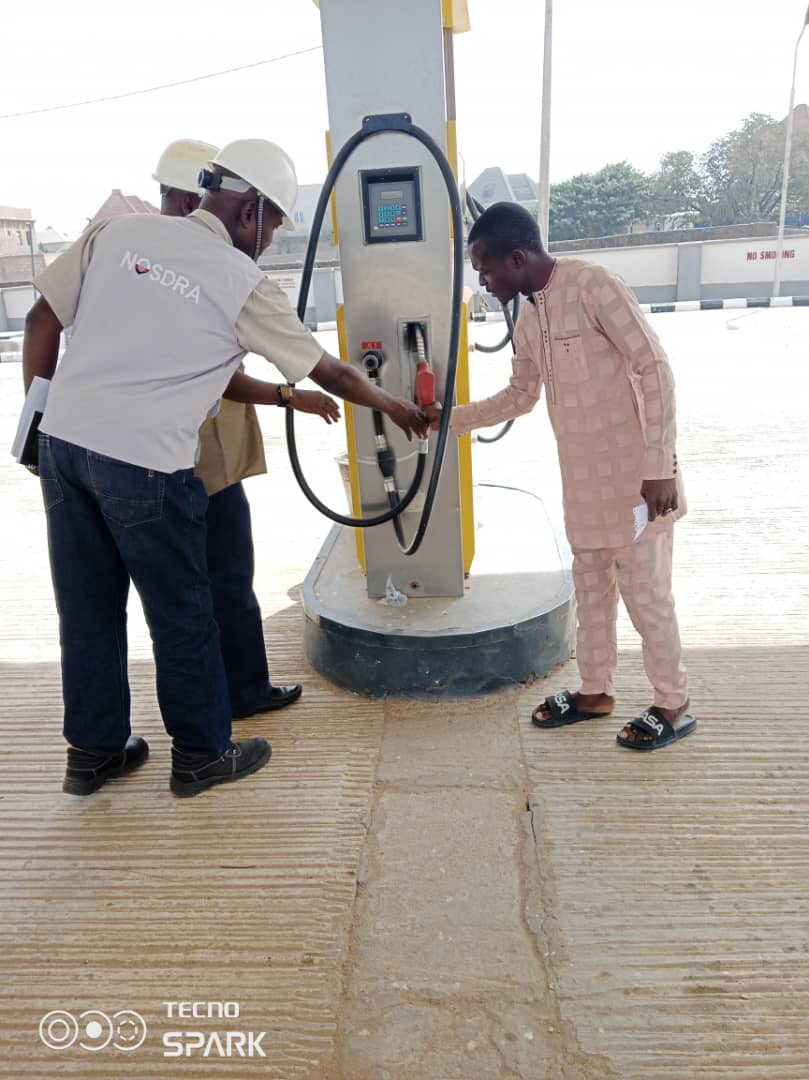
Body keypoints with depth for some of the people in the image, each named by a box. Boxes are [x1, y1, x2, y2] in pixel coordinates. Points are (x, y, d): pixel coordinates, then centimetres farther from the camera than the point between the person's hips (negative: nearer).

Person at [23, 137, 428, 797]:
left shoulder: (119, 231, 9)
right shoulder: (245, 283, -4)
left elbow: (43, 321, 9)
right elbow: (332, 374, 4)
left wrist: (39, 416, 18)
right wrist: (395, 407, 21)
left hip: (63, 439, 6)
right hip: (145, 463, -6)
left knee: (88, 607, 16)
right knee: (182, 615, 10)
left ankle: (94, 752, 31)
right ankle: (202, 755, 26)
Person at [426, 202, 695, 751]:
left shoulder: (592, 284, -16)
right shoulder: (528, 321, 10)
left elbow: (656, 369, -18)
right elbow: (520, 396, 23)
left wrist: (660, 466, -21)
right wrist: (451, 418, 18)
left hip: (633, 473, -8)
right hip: (582, 479, 8)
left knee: (645, 591, 2)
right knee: (591, 586, 16)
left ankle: (674, 705, 21)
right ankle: (595, 691, 33)